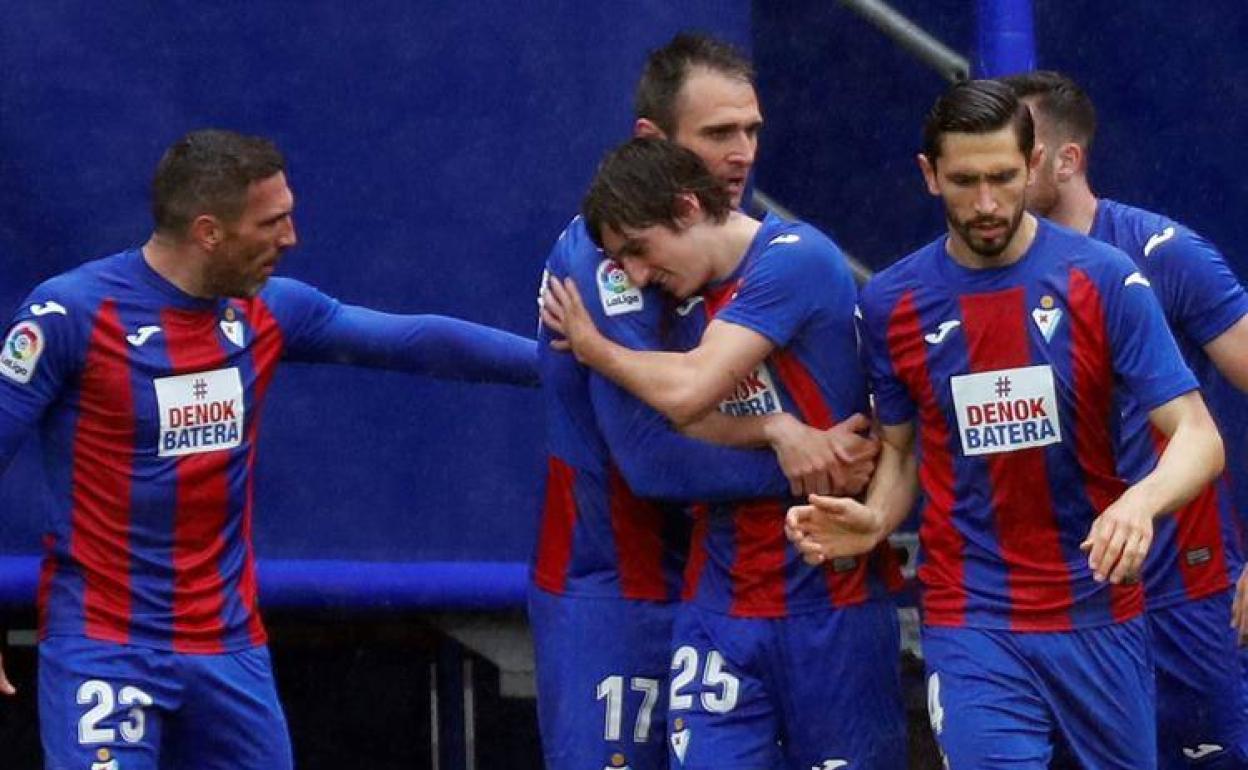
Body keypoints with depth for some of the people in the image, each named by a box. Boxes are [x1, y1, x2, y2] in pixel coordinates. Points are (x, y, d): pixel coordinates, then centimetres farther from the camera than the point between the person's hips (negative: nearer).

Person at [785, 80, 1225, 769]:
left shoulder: (1104, 280, -6)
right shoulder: (892, 303, 0)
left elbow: (1199, 439, -9)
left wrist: (1141, 502, -30)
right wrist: (875, 519, -8)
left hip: (1101, 612, 0)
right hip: (972, 626, 0)